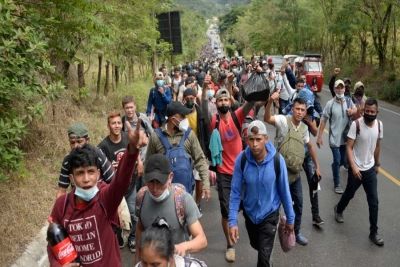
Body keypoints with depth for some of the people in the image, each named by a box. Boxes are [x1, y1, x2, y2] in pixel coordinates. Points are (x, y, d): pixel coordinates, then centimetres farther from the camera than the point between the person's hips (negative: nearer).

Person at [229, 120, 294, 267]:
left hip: (269, 214, -2)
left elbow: (284, 191, -12)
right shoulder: (241, 159, -21)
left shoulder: (277, 160, -24)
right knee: (256, 246, 27)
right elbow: (235, 192, -15)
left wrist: (290, 218, -2)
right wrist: (232, 221, -18)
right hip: (249, 213, 3)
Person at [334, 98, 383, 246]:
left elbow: (377, 146, 11)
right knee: (349, 194, 17)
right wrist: (353, 166, -27)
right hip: (356, 169, -4)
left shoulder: (379, 125, -3)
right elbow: (349, 147, -17)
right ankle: (338, 210, 48)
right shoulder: (356, 124, -18)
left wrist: (377, 164, 19)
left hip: (370, 169, 4)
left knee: (374, 202, 5)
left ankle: (374, 233, 17)